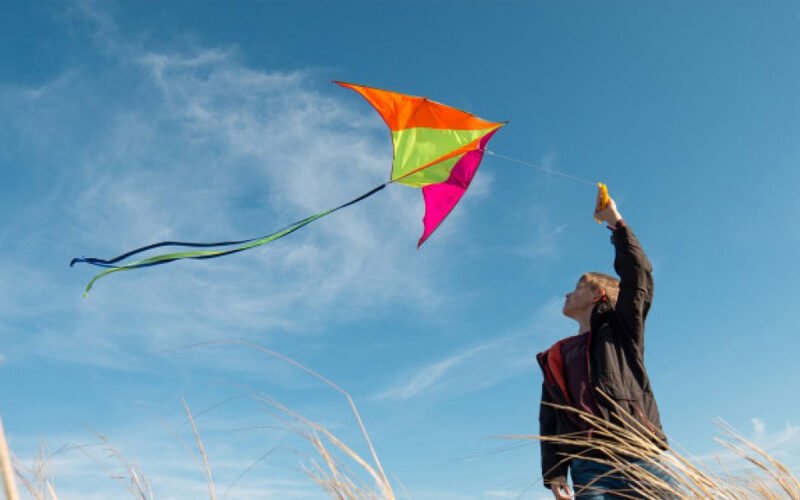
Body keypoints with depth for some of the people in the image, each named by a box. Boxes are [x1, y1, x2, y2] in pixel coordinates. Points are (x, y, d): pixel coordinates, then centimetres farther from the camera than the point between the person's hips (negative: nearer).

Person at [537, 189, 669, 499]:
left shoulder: (620, 328, 18)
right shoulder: (555, 359, 24)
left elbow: (637, 272, 5)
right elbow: (549, 421, 15)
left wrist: (615, 222, 10)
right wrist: (554, 474, 2)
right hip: (590, 468, 2)